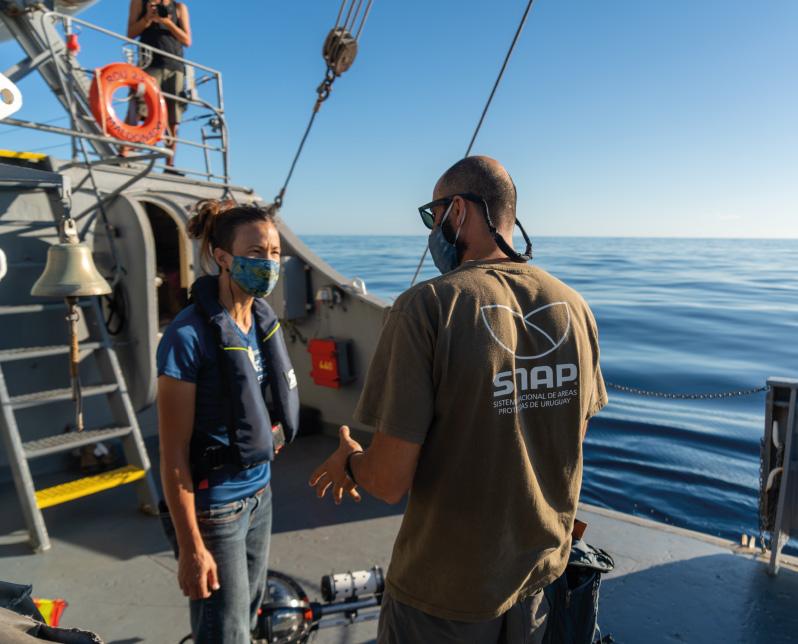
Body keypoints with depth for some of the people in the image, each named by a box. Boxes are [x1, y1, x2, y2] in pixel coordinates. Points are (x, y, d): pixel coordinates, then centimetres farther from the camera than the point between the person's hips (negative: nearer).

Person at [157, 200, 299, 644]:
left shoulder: (265, 320, -1)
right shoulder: (189, 336, -22)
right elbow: (174, 453, -18)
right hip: (214, 505, -6)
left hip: (260, 492, 6)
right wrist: (190, 548, -15)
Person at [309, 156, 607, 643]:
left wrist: (348, 463, -1)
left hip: (446, 590, -4)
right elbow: (572, 436, 5)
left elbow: (391, 481, -23)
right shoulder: (574, 306, -7)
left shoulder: (428, 306, -24)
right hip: (541, 569, 5)